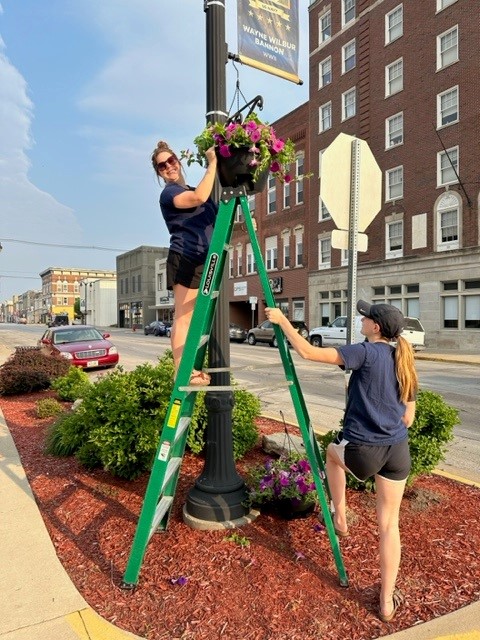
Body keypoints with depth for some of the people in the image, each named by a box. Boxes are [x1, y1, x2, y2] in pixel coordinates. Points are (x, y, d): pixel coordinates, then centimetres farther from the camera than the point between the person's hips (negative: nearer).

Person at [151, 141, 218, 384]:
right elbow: (200, 197, -22)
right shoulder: (169, 192, -2)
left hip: (202, 260, 8)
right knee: (183, 319, -11)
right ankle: (182, 373, -10)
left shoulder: (190, 190, 25)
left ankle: (192, 369, 9)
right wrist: (212, 162, -11)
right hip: (186, 260, -8)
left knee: (195, 319, 5)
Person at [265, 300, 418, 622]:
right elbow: (407, 419, 11)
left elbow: (308, 352, -17)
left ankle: (340, 517, 37)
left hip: (361, 451, -5)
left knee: (334, 451, 31)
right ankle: (387, 601, 29)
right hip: (398, 451, 6)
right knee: (389, 524, 17)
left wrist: (282, 320, -8)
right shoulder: (405, 364, 6)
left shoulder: (366, 353, -14)